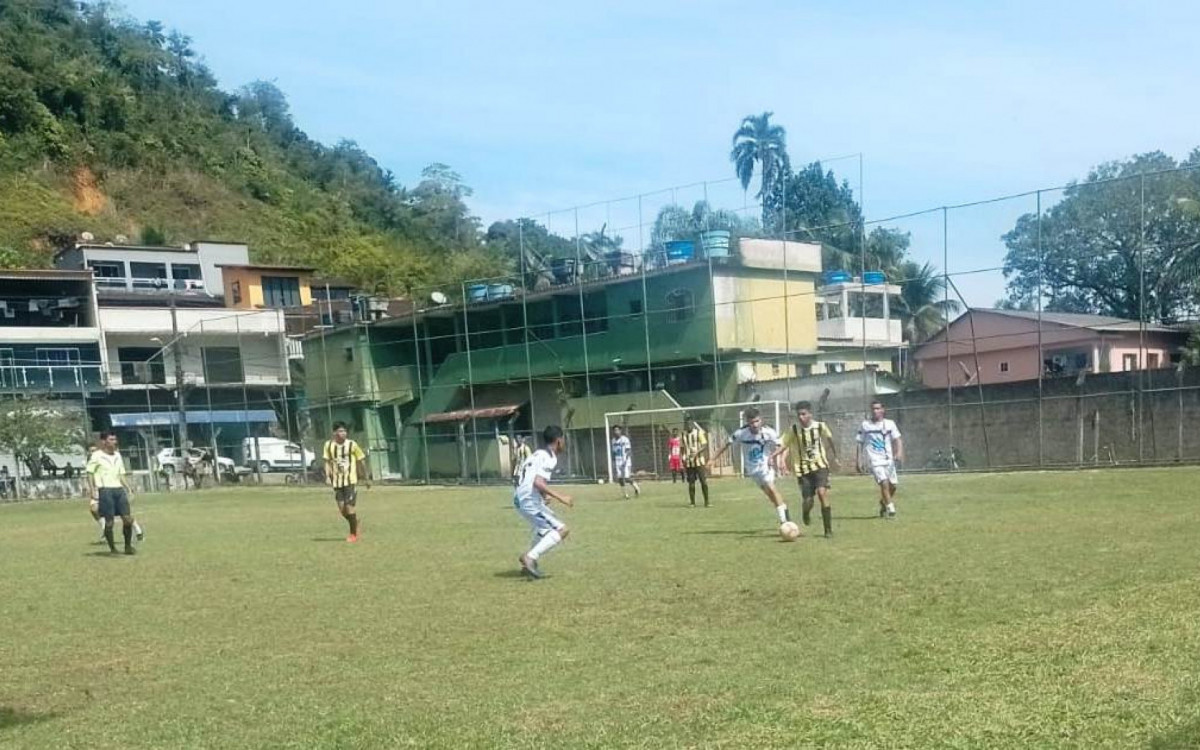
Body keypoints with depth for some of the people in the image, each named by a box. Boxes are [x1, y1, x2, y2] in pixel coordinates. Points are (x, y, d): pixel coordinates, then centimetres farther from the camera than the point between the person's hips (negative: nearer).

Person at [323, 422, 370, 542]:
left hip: (350, 480, -4)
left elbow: (361, 461, 3)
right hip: (337, 481, 4)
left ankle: (353, 534, 8)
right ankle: (356, 524, 32)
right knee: (342, 509, 5)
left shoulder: (352, 445, -5)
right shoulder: (329, 445, 2)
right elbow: (327, 462, 8)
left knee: (350, 507, -8)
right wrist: (328, 476, -6)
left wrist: (366, 478, 7)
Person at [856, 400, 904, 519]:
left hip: (888, 460, 3)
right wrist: (858, 461, 4)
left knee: (892, 485, 6)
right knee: (884, 483, -20)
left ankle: (883, 505, 32)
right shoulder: (865, 425, 3)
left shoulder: (889, 424, 5)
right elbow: (860, 444, 8)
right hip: (874, 460, -3)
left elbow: (897, 439, -1)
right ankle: (890, 509, -13)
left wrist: (899, 452, -19)